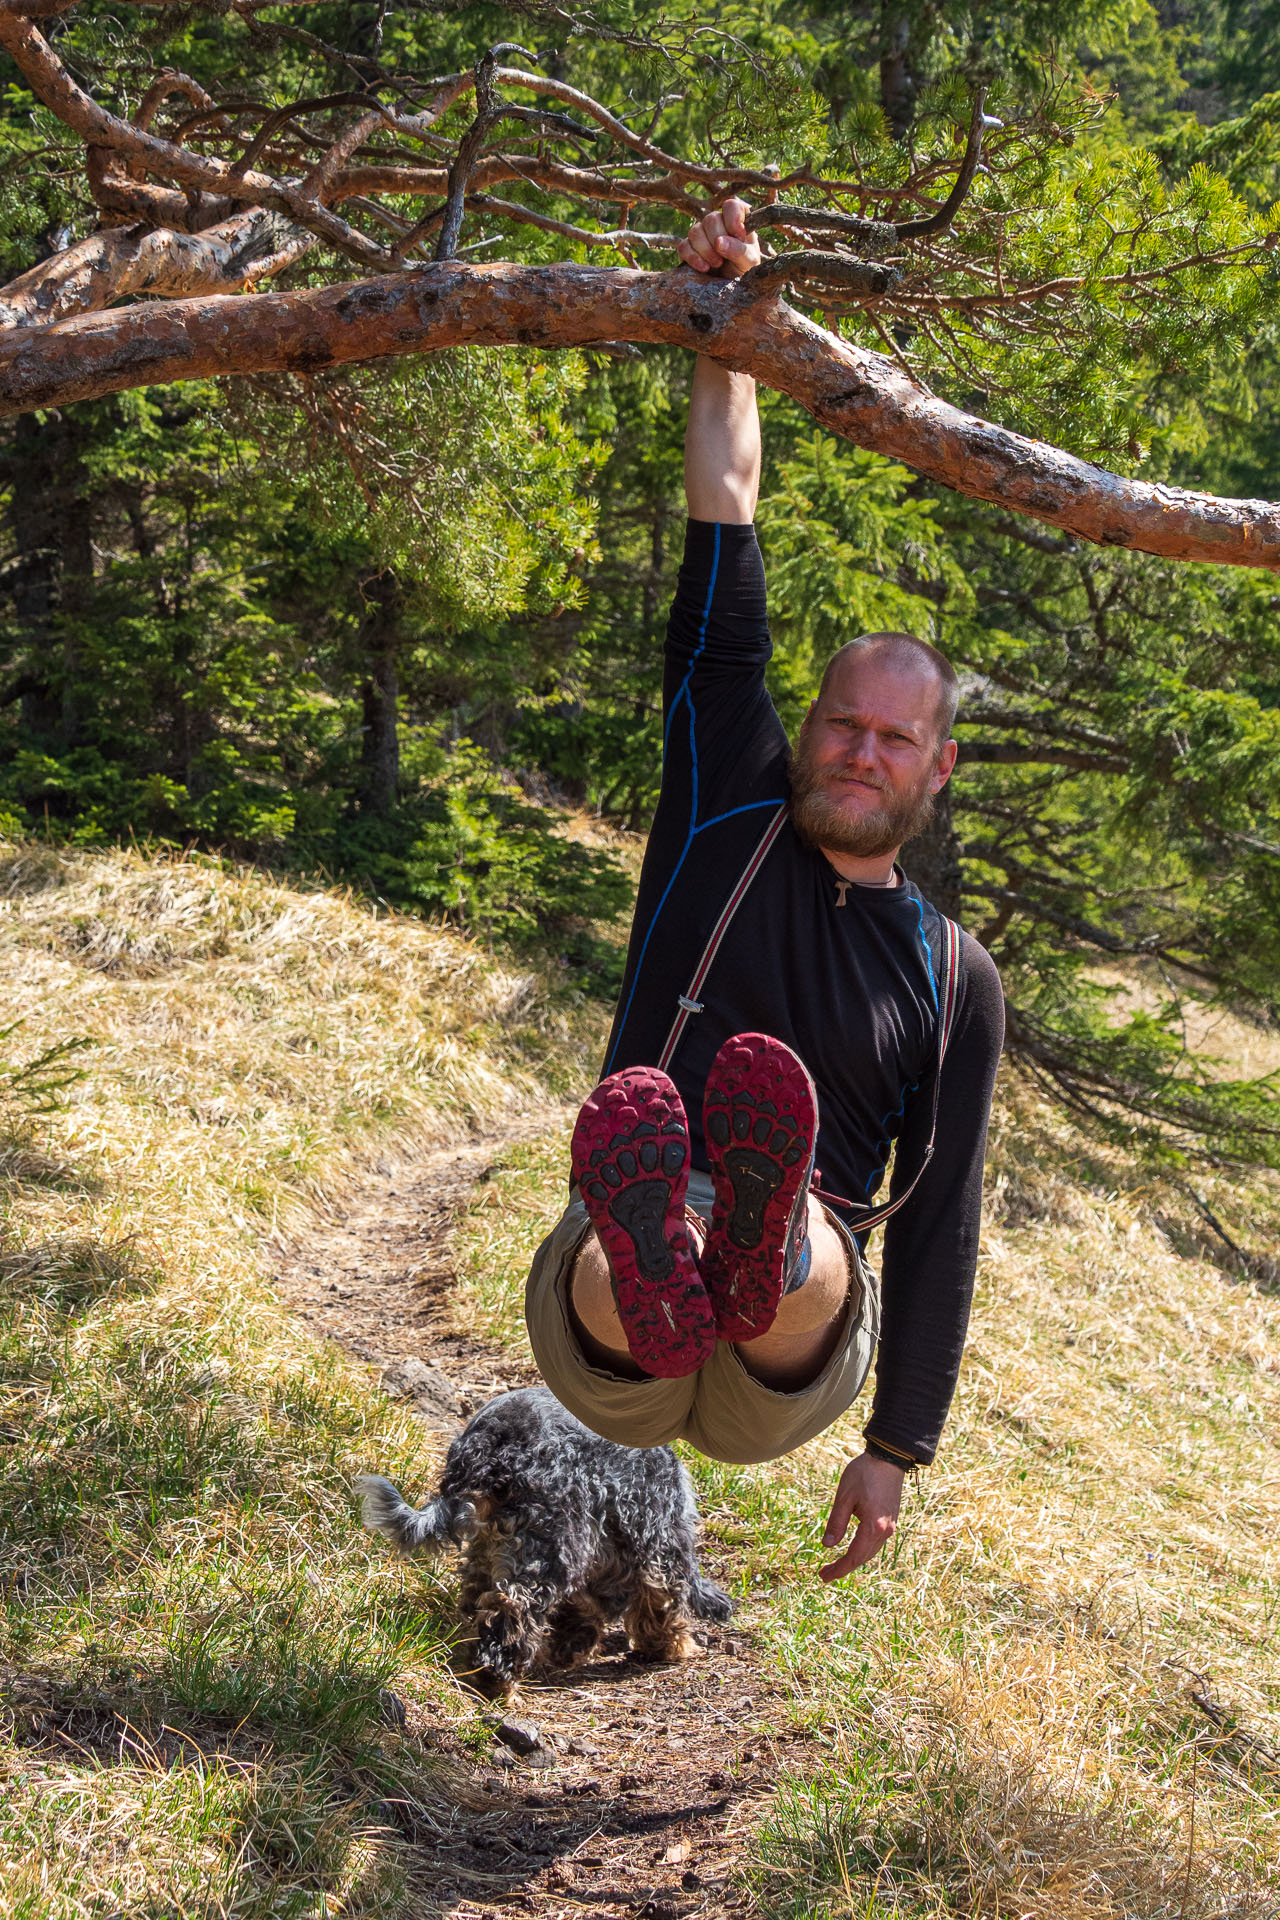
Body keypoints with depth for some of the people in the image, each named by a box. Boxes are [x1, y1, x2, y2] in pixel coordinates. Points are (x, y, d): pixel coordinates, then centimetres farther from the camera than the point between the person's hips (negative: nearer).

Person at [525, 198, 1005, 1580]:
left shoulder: (953, 980, 13)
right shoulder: (730, 824, 12)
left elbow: (938, 1222, 11)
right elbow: (723, 556, 7)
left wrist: (897, 1448, 8)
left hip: (793, 1374, 0)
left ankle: (762, 1246, -69)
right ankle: (654, 1278, -72)